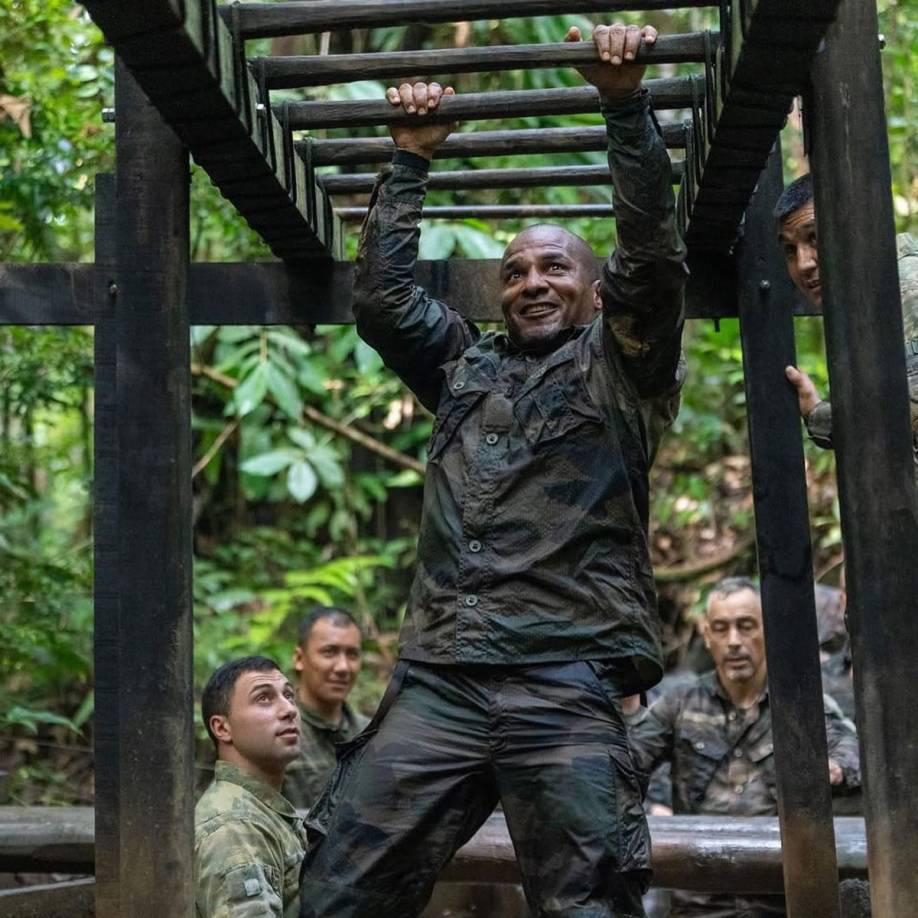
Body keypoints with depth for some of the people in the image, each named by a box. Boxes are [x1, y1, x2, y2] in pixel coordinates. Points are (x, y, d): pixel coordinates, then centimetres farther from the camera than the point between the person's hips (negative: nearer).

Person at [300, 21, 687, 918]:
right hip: (436, 681, 4)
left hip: (565, 684, -4)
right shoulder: (465, 364, 26)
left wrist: (625, 105, -7)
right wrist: (410, 158, 20)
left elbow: (652, 254, -1)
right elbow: (381, 296, 19)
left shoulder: (619, 362, 13)